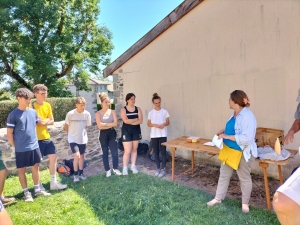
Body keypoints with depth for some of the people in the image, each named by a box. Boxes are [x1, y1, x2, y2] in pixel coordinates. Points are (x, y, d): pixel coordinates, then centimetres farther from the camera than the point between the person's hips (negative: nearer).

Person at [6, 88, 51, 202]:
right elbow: (9, 133, -7)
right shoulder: (13, 115, -11)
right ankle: (26, 192, 24)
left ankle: (37, 189, 28)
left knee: (35, 167, 13)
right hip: (21, 149, -5)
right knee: (22, 170, 9)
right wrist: (15, 146, -5)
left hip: (34, 146, 5)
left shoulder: (33, 112, 2)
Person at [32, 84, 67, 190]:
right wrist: (37, 121, -19)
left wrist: (44, 122, -8)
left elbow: (52, 121, 7)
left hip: (46, 137, 7)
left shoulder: (47, 105, 7)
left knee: (53, 157, 8)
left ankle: (53, 182, 20)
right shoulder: (31, 105, -13)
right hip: (36, 138, -7)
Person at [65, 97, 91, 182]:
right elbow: (66, 126, -1)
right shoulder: (70, 114, -16)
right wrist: (71, 134, 8)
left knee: (82, 156, 14)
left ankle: (81, 173, 30)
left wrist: (81, 133, 10)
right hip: (73, 139, -3)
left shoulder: (87, 114, -9)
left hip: (83, 139, 3)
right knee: (77, 156, -12)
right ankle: (75, 175, 8)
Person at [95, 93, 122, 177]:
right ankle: (108, 170, 20)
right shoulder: (98, 113, -4)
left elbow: (115, 123, -8)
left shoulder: (112, 112, 2)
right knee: (105, 152, 8)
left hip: (112, 133, 1)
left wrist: (105, 124, -12)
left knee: (115, 152, 1)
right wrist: (110, 125, -11)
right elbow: (99, 126, -12)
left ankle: (115, 169, 16)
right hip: (103, 134, -1)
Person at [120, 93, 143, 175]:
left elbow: (140, 121, -7)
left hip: (136, 131, 4)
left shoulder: (138, 109, 4)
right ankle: (125, 168, 10)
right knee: (127, 151, -4)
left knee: (134, 149, 11)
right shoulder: (123, 109, -4)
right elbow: (126, 121, -18)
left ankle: (133, 166, 24)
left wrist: (130, 122, -14)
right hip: (126, 131, -3)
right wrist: (136, 119, -9)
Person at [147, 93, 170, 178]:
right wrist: (155, 125, -15)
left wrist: (164, 124, -18)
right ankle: (158, 168, 22)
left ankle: (163, 169, 10)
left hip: (163, 134, -1)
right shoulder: (151, 112, 2)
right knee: (156, 152, 9)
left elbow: (168, 122, 3)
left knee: (163, 151, 0)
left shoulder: (164, 111, 0)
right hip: (154, 135, 2)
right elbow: (149, 124, 4)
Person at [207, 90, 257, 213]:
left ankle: (245, 203, 33)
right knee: (224, 174, 17)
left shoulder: (247, 116, -26)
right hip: (229, 150, 9)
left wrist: (226, 136, -27)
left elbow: (246, 138, -32)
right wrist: (223, 130, 1)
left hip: (241, 152, -9)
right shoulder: (235, 113, 3)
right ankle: (218, 198, 32)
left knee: (244, 177, 13)